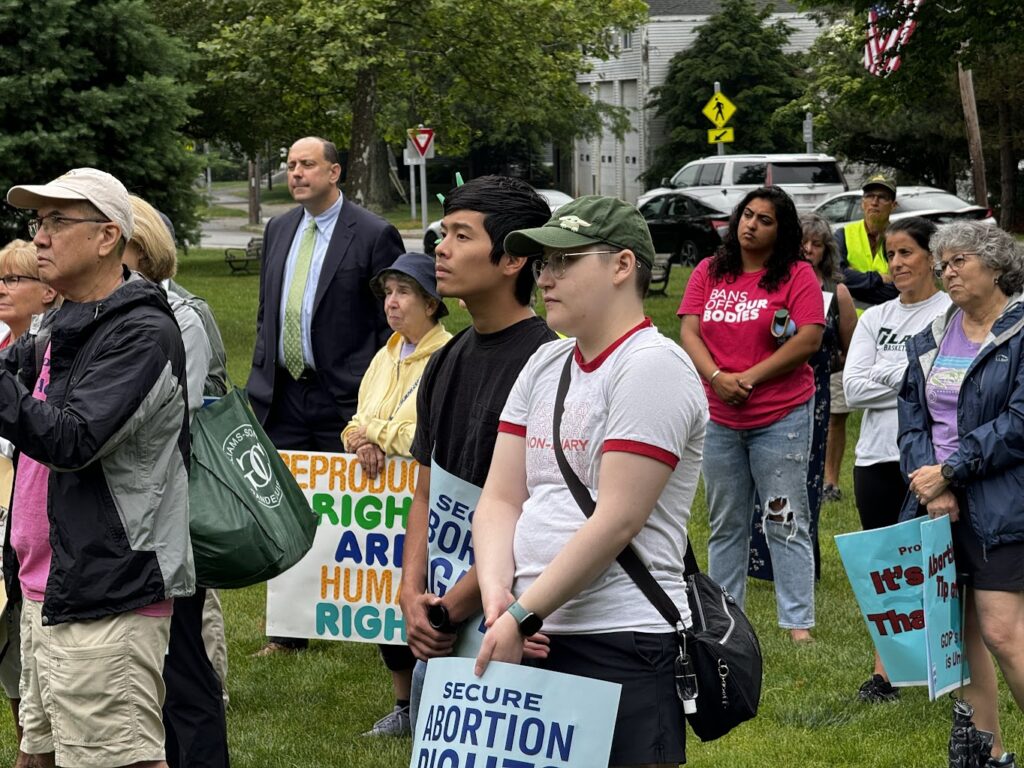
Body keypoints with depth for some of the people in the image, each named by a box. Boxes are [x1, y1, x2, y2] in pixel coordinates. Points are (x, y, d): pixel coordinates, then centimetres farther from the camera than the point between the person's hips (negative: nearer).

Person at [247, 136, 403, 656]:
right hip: (283, 398, 6)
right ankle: (288, 632, 17)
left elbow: (393, 323, -6)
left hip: (342, 401, -6)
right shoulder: (279, 230, 12)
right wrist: (258, 386, 13)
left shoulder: (374, 235, -7)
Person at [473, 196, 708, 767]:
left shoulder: (651, 367, -9)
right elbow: (500, 500, 12)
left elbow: (617, 522, -16)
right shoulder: (545, 366, 15)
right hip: (534, 640, 7)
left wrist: (523, 615, -15)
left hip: (621, 648, -7)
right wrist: (497, 594, -6)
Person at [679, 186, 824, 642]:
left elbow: (809, 340, -11)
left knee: (786, 523, -2)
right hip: (719, 418, 4)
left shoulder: (798, 275, -3)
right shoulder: (708, 273, 8)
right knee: (725, 525, 13)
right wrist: (716, 377, -15)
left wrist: (750, 378, -13)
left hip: (781, 418, -4)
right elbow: (689, 333, 3)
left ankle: (798, 622, 1)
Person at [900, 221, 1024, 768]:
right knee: (959, 630, 9)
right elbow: (912, 418, 9)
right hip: (937, 501, 7)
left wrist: (950, 472, -15)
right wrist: (929, 484, -8)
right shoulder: (930, 340, 13)